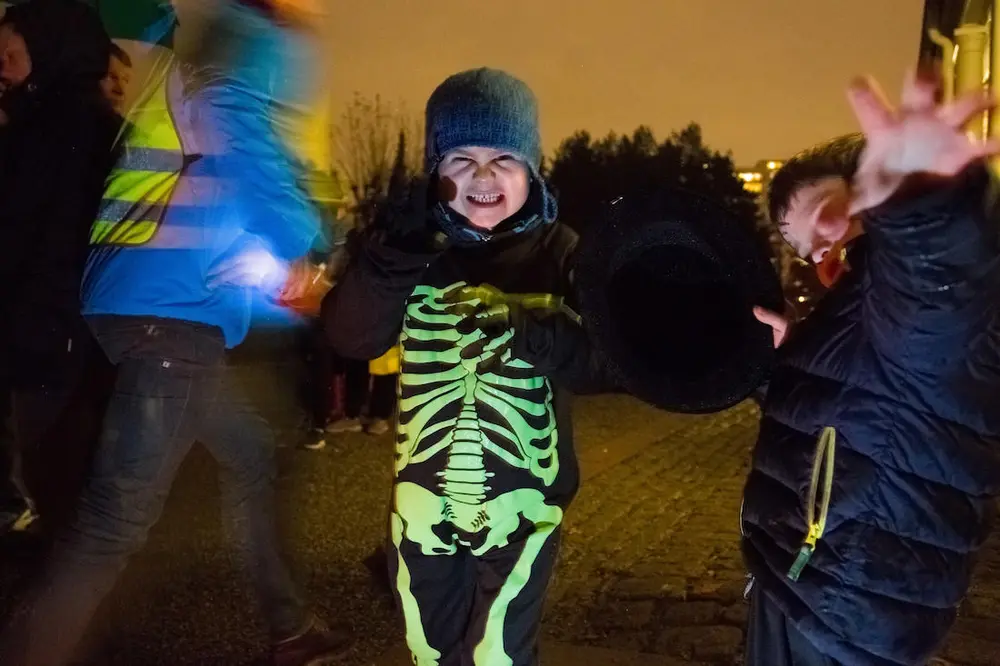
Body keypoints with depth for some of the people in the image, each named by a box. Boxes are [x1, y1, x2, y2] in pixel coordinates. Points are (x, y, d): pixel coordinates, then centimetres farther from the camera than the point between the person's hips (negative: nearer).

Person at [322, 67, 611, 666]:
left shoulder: (560, 252, -6)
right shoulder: (416, 245, 0)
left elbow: (603, 364, -14)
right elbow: (351, 339, -11)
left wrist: (527, 331, -31)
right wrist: (395, 254, -24)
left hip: (520, 501, -3)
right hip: (423, 497, 3)